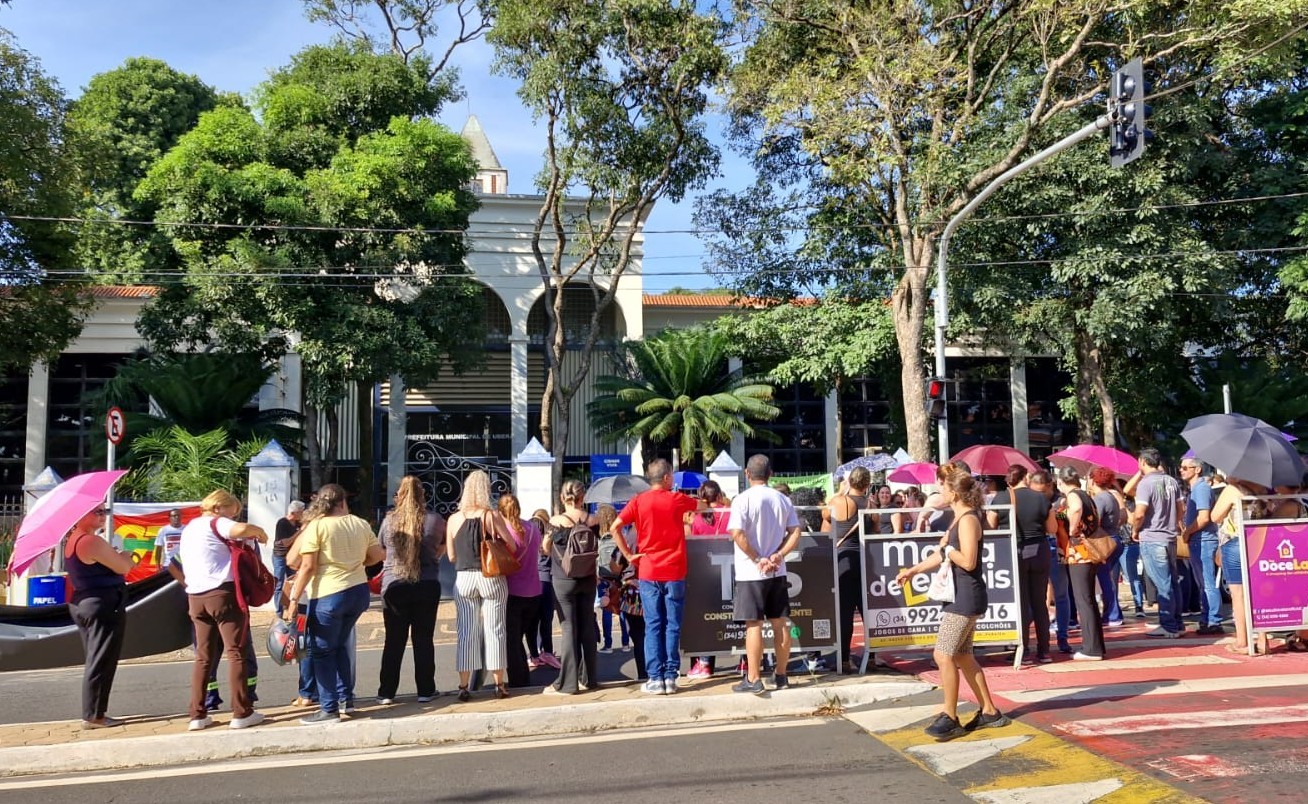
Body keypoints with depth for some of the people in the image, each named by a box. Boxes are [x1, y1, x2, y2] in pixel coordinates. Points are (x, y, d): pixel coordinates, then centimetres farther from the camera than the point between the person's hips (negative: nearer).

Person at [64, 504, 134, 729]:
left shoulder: (72, 540, 13)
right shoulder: (92, 541, -18)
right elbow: (123, 568, -15)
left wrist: (119, 558, 9)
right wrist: (125, 557, 6)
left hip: (82, 604, 10)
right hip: (104, 605, -10)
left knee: (95, 662, 16)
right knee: (101, 664, -4)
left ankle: (92, 713, 20)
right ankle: (94, 715, -1)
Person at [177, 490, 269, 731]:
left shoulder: (189, 528, 19)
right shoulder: (215, 523, -7)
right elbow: (243, 529, -27)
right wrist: (260, 533, -9)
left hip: (196, 596, 8)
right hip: (222, 592, -8)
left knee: (203, 656, 12)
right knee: (236, 653, -2)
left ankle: (197, 715, 10)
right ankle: (242, 713, -1)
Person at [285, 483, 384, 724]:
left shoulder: (316, 526, -7)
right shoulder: (360, 524, 6)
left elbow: (308, 567, -12)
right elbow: (377, 556, 12)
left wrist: (294, 599, -8)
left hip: (328, 595, -6)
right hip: (359, 591, 6)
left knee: (322, 651, 4)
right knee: (340, 644, 22)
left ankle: (329, 709, 4)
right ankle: (346, 698, 25)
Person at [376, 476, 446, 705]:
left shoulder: (389, 521, -3)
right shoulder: (435, 520, -4)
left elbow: (380, 550, 14)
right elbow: (442, 548, 13)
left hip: (393, 585, 1)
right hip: (427, 585, 0)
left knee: (394, 640, 8)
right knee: (423, 639, 7)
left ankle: (386, 692, 11)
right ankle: (425, 690, 10)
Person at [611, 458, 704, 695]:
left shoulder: (639, 501, 0)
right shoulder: (677, 500, -1)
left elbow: (615, 526, -9)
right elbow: (702, 506, 17)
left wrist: (628, 555, -1)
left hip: (648, 572, 1)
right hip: (674, 572, -1)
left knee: (653, 626, 4)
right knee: (673, 626, 5)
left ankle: (655, 678, 3)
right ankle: (671, 676, 5)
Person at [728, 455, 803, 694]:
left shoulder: (743, 500, -10)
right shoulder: (783, 499, 7)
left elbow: (737, 534, -19)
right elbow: (795, 532, 2)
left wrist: (758, 560, -12)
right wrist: (777, 556, -7)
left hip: (751, 573, -5)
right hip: (778, 572, 5)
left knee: (753, 625, -2)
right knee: (780, 623, 10)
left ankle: (753, 679, 1)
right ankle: (781, 676, 19)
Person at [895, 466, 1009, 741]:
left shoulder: (968, 520, -17)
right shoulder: (959, 519, 14)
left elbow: (968, 562, -25)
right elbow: (943, 555, 21)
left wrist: (947, 546, -13)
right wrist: (913, 570, 17)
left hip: (966, 598, -11)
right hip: (959, 597, 11)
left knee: (944, 656, -8)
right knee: (962, 656, 14)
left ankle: (949, 718, -1)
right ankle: (989, 712, 22)